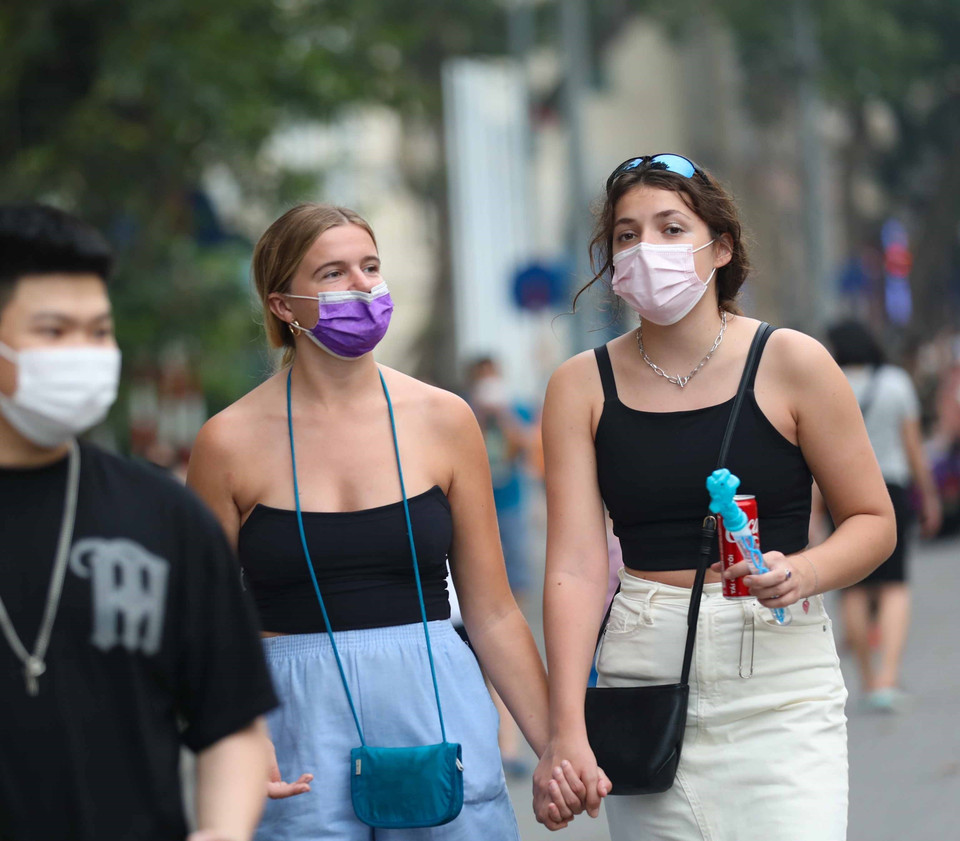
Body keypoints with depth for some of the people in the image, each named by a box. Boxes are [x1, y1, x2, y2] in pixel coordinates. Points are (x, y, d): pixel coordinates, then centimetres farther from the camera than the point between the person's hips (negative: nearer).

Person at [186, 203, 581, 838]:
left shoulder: (443, 420, 4)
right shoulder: (231, 441, -2)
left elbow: (492, 613, 7)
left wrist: (557, 749, 3)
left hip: (439, 708, 2)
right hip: (297, 717, -1)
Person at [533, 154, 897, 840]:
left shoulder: (789, 362, -1)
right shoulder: (583, 385, 4)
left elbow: (874, 522, 3)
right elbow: (576, 567, -5)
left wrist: (801, 573, -18)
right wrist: (567, 727, -15)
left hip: (777, 678, -2)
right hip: (642, 671, 2)